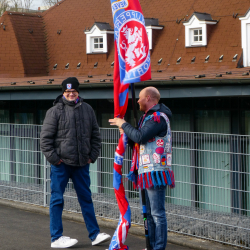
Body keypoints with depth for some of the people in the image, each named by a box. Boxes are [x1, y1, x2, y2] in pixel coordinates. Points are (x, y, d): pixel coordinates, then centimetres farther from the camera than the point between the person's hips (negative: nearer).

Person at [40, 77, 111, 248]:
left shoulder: (87, 110, 9)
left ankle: (94, 234, 16)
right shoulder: (55, 111, -4)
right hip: (61, 164, -4)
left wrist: (93, 156, 8)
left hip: (81, 164, 4)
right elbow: (46, 137, -5)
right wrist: (53, 157, -10)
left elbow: (95, 135, 16)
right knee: (57, 199, 2)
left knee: (86, 198, 10)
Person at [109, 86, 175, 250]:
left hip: (156, 172, -11)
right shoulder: (150, 117, 21)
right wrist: (126, 132, 7)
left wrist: (123, 124, -8)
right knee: (150, 212, 15)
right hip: (148, 172, 11)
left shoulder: (158, 118, -13)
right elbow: (142, 140, 24)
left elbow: (139, 137, -22)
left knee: (158, 213, -9)